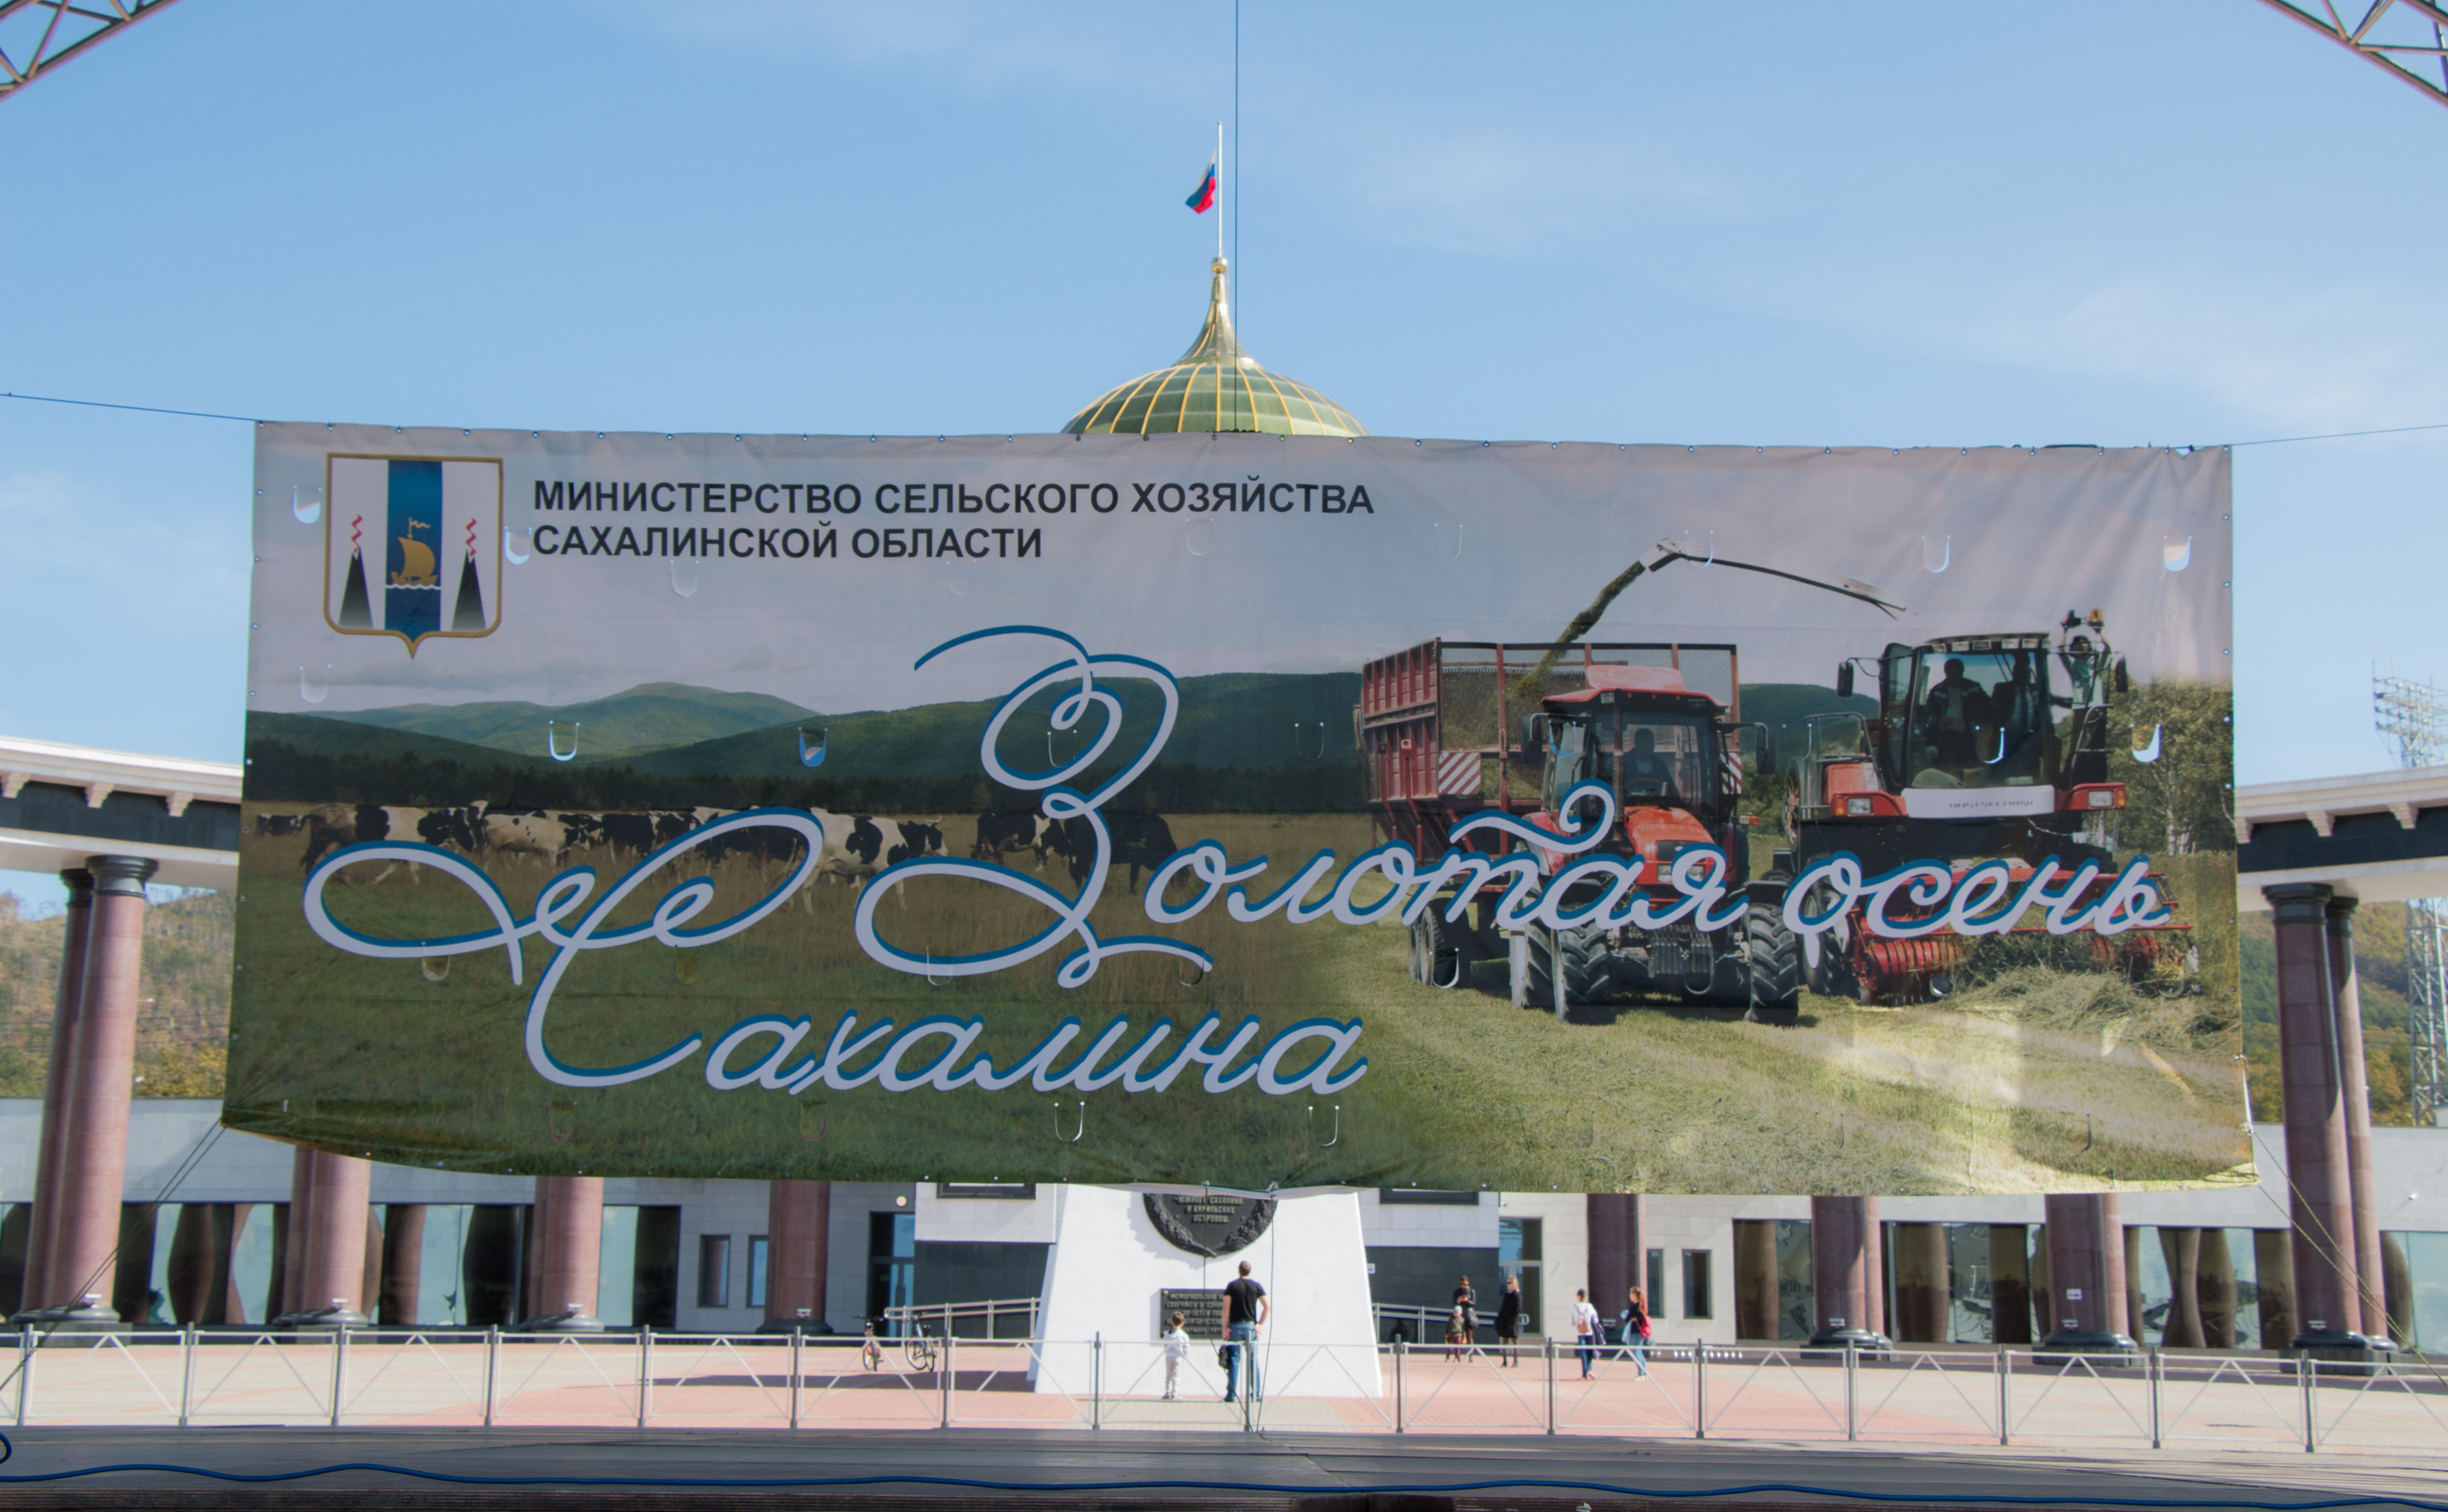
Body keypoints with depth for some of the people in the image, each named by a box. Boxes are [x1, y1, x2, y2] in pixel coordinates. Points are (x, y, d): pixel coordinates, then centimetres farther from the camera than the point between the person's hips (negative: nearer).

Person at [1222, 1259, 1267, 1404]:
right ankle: (1256, 1394, 5)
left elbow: (1226, 1307, -7)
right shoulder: (1256, 1286, 5)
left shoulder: (1232, 1286, 0)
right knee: (1253, 1360, 7)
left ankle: (1231, 1394, -2)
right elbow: (1267, 1306, -2)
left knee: (1234, 1360, 1)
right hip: (1251, 1327, 2)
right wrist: (1260, 1324, 3)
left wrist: (1225, 1327, -4)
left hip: (1235, 1327, -1)